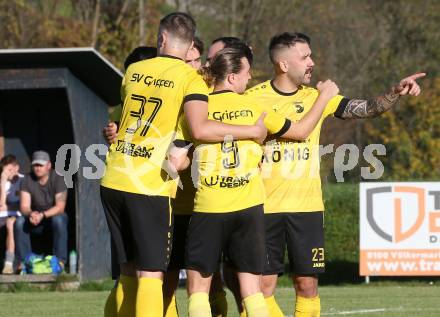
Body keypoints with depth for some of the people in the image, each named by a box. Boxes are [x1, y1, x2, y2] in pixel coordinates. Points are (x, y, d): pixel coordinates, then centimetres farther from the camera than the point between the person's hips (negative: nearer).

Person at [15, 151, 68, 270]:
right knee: (19, 222, -27)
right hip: (36, 219, 2)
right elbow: (24, 206, -14)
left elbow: (60, 207, -22)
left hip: (54, 215, -2)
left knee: (58, 220, -37)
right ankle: (24, 260, -18)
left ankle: (60, 260, -30)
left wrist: (42, 215, -38)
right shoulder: (27, 180, -8)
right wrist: (31, 214, -39)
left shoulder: (57, 179, -16)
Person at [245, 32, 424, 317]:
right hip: (265, 207, -2)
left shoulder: (316, 98, 6)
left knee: (307, 284, 2)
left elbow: (367, 108, 1)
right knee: (264, 284, -2)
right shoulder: (254, 98, -2)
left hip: (307, 207, 2)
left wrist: (396, 93, -15)